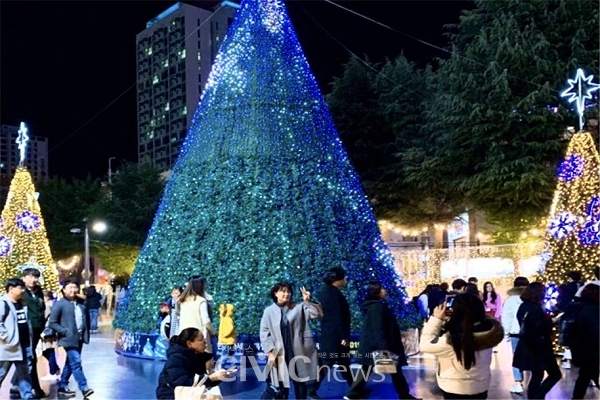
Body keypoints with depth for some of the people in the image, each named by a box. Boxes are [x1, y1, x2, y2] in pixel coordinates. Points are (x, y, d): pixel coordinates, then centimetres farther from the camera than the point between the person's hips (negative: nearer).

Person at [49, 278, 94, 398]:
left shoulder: (81, 303, 8)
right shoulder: (59, 304, -9)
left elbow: (86, 318, 18)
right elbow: (52, 323, -10)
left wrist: (86, 333, 8)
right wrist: (65, 331, -15)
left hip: (80, 338, 7)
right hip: (69, 338, -7)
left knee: (70, 363, 15)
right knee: (76, 363, -11)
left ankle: (62, 387, 27)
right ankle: (84, 388, -9)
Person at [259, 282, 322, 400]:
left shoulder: (299, 307, 4)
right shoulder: (269, 311, 2)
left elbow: (317, 314, -4)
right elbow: (264, 333, 2)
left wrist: (307, 301, -17)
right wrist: (270, 352, -6)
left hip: (298, 353, 2)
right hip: (279, 355, -1)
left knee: (300, 384, 11)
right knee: (280, 387, 1)